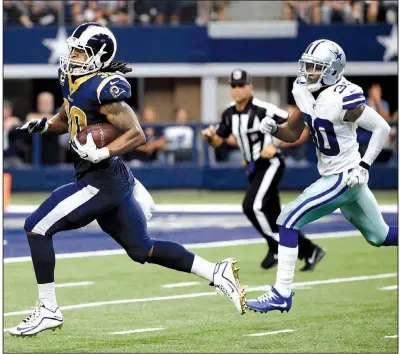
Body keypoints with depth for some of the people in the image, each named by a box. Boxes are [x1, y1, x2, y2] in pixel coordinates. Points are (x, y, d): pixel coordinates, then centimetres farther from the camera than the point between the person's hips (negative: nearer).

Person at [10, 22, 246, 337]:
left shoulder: (103, 89, -19)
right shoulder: (72, 80, 8)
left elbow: (137, 135, -20)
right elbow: (67, 120, 26)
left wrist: (99, 154, -29)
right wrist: (43, 125, 7)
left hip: (103, 180, -10)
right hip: (114, 181, 10)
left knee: (36, 228, -7)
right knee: (143, 250, 17)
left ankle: (48, 311, -2)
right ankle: (218, 273, 20)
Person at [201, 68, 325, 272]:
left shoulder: (261, 109, -18)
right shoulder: (229, 113, 5)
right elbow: (217, 142, 11)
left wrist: (275, 145, -25)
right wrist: (209, 136, -11)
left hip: (270, 164, -8)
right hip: (254, 169, 8)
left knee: (252, 206, -21)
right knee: (273, 216, 9)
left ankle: (277, 248, -6)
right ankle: (310, 252, 19)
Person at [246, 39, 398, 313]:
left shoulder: (343, 100, -24)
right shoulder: (305, 91, -1)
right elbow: (292, 134, 9)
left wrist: (364, 167, -20)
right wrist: (273, 128, -12)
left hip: (345, 178, -9)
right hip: (332, 175, 9)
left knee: (288, 221, -13)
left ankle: (282, 294, -9)